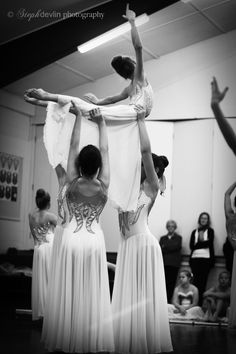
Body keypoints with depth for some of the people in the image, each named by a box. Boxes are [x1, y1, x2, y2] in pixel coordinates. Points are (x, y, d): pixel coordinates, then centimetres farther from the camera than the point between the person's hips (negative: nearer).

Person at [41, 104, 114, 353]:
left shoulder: (71, 183, -6)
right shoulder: (103, 186, -4)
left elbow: (73, 146, 1)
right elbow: (105, 151, 5)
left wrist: (79, 117, 8)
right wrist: (100, 123, 15)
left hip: (70, 237, -1)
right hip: (94, 239, 1)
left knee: (68, 293, 3)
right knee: (92, 294, 4)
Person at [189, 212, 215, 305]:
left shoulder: (210, 231, 12)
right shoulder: (194, 232, 17)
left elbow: (209, 243, -4)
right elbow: (191, 246, 5)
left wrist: (197, 244, 2)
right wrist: (203, 243, -4)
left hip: (206, 259, -2)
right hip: (195, 258, 2)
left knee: (203, 281, -7)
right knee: (196, 280, -5)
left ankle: (200, 302, -7)